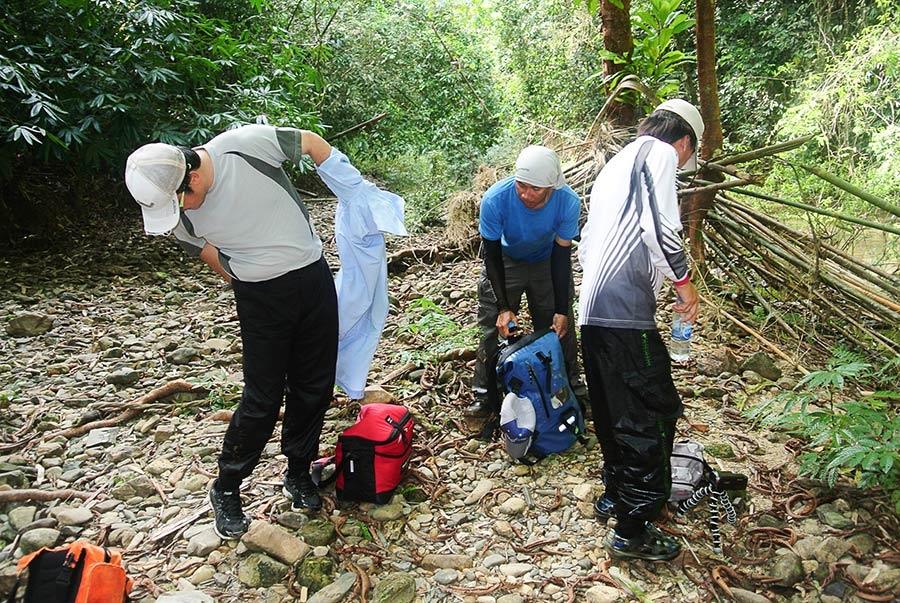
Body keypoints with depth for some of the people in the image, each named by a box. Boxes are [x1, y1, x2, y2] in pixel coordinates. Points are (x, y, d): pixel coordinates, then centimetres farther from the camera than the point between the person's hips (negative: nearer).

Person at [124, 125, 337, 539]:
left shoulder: (245, 144, -21)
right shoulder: (178, 218, -13)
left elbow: (312, 143, -4)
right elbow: (215, 259, 4)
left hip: (314, 277, 1)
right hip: (260, 298, -1)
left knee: (315, 387, 10)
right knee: (263, 398, 0)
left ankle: (298, 474, 30)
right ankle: (226, 489, 22)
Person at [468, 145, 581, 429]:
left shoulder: (568, 202, -32)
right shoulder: (495, 199, -36)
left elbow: (561, 256, -20)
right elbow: (492, 254, -23)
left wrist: (562, 310, -18)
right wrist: (504, 306, -24)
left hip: (547, 262, 1)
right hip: (504, 260, -1)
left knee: (560, 327, 3)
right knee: (494, 327, -2)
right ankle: (486, 396, 11)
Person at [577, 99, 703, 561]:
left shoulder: (617, 163, 26)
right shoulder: (659, 152, 0)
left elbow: (586, 241, 27)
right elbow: (660, 228, -15)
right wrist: (684, 282, -2)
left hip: (594, 309, 9)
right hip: (625, 311, -9)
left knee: (615, 410, 20)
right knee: (654, 412, -2)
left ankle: (615, 495, 33)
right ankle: (634, 531, 3)